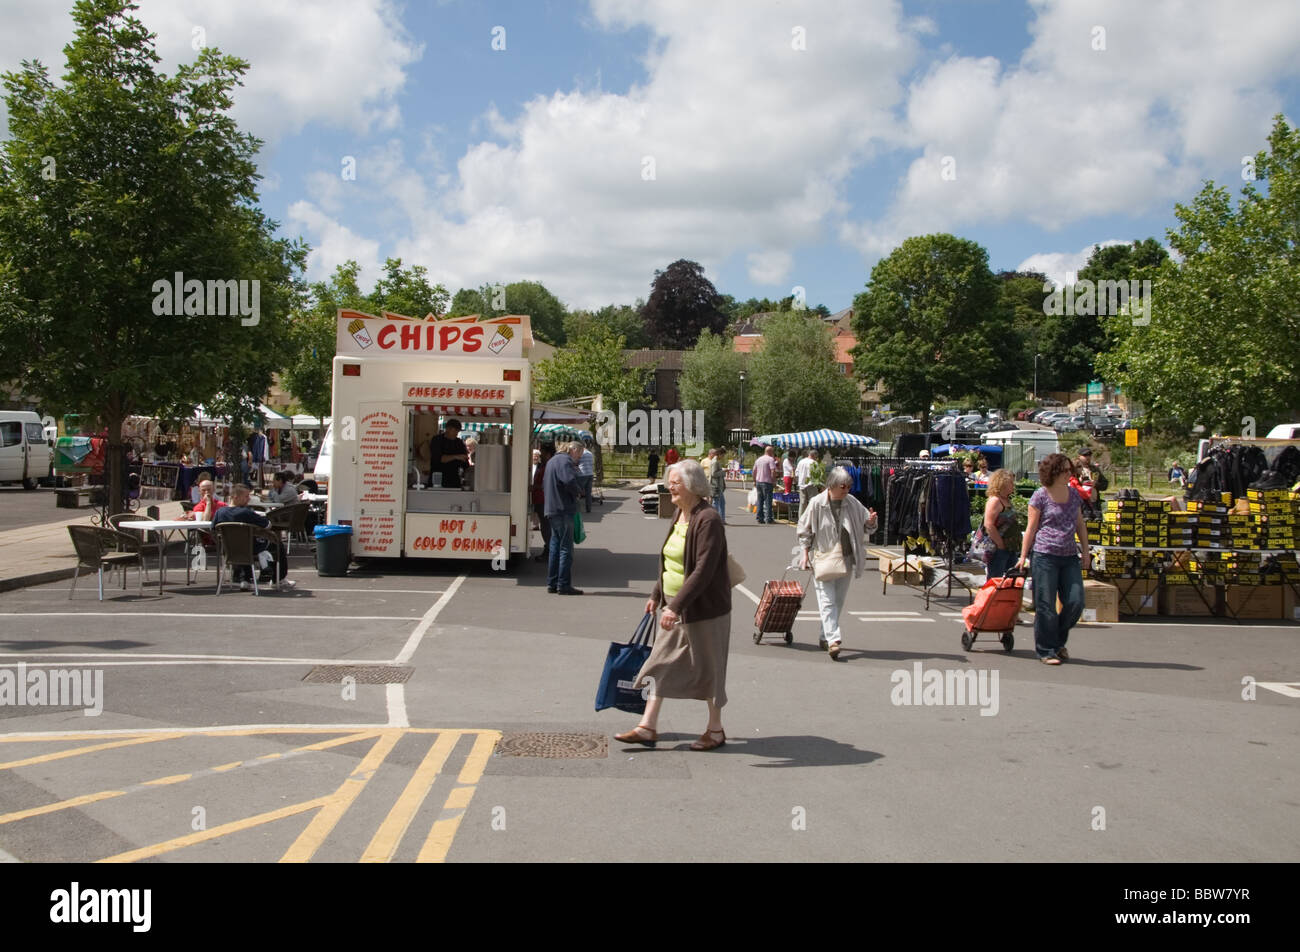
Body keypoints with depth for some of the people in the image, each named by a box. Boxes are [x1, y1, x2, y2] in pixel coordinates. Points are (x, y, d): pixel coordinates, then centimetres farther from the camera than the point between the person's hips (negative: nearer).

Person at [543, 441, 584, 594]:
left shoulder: (552, 460, 20)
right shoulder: (565, 461, -12)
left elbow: (544, 485, 27)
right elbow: (570, 481, -26)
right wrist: (579, 492, -8)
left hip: (552, 509, 10)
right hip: (563, 509, -10)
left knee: (555, 546, 14)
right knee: (566, 547, -5)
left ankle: (552, 583, 17)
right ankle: (564, 585, -5)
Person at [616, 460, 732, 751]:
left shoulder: (708, 520, -21)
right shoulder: (680, 515, 8)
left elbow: (703, 570, -27)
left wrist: (676, 605, -30)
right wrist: (657, 595, 19)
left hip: (704, 607, -9)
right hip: (676, 607, 9)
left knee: (708, 667, 6)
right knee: (661, 662, 9)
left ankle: (715, 729, 22)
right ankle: (648, 727, 14)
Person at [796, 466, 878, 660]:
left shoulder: (852, 504, 1)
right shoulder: (817, 503, -9)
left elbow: (866, 527, 10)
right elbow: (804, 529, 0)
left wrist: (871, 521, -12)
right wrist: (805, 553, -3)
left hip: (846, 559, 5)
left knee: (838, 601, 11)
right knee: (827, 600, -12)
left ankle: (825, 637, 24)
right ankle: (833, 640, -19)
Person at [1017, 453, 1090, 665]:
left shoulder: (1074, 494, 12)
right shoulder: (1040, 496, -4)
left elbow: (1080, 524, 20)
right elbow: (1031, 528, -2)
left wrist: (1085, 551, 16)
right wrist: (1023, 556, -3)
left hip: (1070, 557, 5)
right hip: (1045, 556, -5)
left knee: (1076, 602, 0)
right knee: (1045, 606, -2)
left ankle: (1058, 641, 22)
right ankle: (1046, 650, 10)